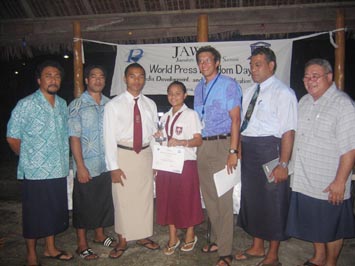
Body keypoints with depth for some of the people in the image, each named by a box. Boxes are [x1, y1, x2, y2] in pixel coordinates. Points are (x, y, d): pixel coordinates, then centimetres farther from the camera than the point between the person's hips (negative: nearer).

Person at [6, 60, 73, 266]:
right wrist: (28, 157, 3)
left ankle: (51, 248, 35)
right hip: (35, 172, -5)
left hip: (59, 170, 5)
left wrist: (65, 159, 9)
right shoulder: (26, 105, -11)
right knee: (34, 215, 8)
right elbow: (13, 137, -6)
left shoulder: (63, 104, 7)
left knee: (55, 211, 16)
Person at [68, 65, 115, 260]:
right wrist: (80, 166, -14)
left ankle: (99, 235, 36)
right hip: (86, 166, -4)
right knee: (84, 205, 7)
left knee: (104, 201, 16)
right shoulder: (77, 105, -7)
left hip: (107, 165, 4)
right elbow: (74, 137, -10)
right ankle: (82, 244, 24)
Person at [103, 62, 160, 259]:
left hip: (145, 154, 3)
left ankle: (143, 237, 30)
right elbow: (109, 137, -7)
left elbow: (154, 133, 9)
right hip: (123, 154, -3)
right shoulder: (113, 105, -4)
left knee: (145, 197, 12)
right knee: (123, 199, 5)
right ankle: (122, 241, 22)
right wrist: (113, 166, -11)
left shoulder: (150, 104, 6)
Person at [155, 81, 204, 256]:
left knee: (187, 199, 4)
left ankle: (190, 236, 24)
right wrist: (158, 137, -1)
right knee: (168, 199, 8)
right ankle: (172, 238, 22)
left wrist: (181, 142, -23)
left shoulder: (191, 115, -4)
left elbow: (198, 140, -9)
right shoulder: (165, 117, 14)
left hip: (185, 163, -5)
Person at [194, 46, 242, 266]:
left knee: (224, 198, -3)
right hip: (203, 146, 7)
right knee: (209, 196, 14)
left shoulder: (229, 85, -6)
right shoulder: (199, 88, 14)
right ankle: (217, 240, 30)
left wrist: (233, 151, -18)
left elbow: (235, 119, -12)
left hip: (222, 144, -7)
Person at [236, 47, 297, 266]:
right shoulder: (250, 92, 13)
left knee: (272, 203, 6)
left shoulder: (283, 93, -10)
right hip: (248, 151, 8)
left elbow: (288, 131, -16)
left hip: (269, 149, -7)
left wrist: (283, 164, -21)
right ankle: (257, 247, 37)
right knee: (251, 199, 17)